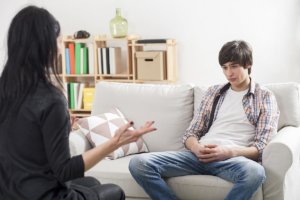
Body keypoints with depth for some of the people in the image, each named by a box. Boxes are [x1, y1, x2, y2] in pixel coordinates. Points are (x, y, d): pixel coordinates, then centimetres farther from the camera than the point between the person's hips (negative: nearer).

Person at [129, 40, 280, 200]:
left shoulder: (265, 98, 11)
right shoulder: (213, 92, 22)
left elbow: (261, 148, 2)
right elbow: (190, 133, 17)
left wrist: (229, 152, -17)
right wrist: (196, 148, -8)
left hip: (234, 159, -3)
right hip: (200, 155, 4)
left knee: (255, 172, -42)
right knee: (139, 164, -20)